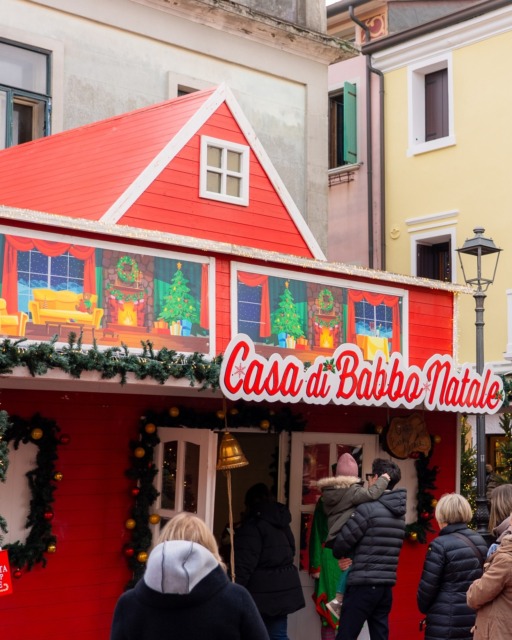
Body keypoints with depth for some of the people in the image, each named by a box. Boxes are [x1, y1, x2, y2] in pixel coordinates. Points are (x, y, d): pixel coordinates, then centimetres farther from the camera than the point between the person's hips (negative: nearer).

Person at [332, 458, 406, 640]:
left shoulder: (368, 509, -13)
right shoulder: (399, 512, 13)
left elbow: (342, 541, -9)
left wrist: (339, 554, 14)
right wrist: (355, 558, 6)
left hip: (363, 585, -7)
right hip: (385, 586, 8)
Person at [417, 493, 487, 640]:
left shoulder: (440, 545, -14)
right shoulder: (480, 541, 8)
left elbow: (427, 586, -11)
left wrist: (423, 608, 7)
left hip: (445, 622, -7)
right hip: (476, 618, 7)